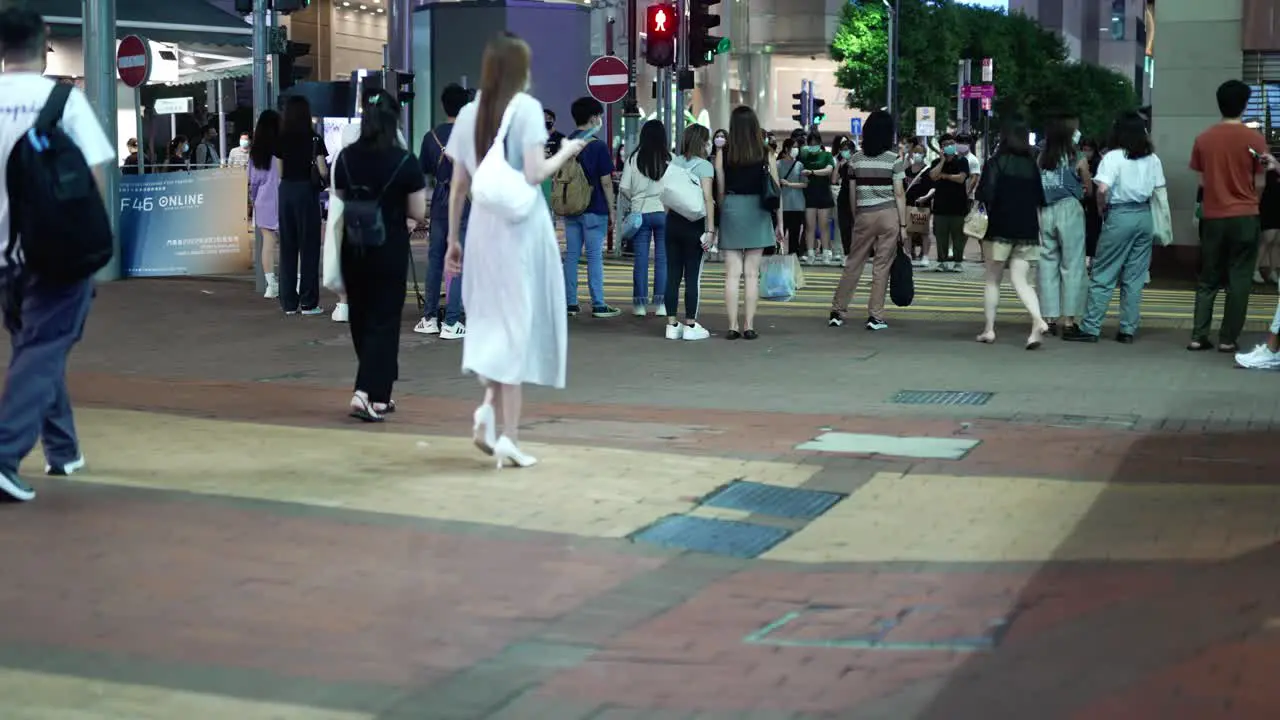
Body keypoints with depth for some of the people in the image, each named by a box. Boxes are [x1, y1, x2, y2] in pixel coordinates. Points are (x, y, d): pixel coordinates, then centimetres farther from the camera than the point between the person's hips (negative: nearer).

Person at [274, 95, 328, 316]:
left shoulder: (281, 140, 4)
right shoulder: (314, 139, -7)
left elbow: (280, 172, 7)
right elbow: (323, 172, -9)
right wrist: (328, 170, 12)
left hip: (286, 191, 4)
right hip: (306, 191, -4)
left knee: (287, 246, 9)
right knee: (309, 246, 2)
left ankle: (288, 302, 11)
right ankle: (308, 302, 2)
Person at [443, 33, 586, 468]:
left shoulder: (469, 113, 8)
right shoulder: (526, 107, -6)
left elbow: (458, 186, 9)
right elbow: (534, 175, -15)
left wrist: (452, 240, 15)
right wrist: (565, 153, 2)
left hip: (483, 226, 5)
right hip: (520, 227, -4)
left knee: (493, 322, 18)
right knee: (517, 324, 1)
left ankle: (489, 405, -2)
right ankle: (508, 436, 0)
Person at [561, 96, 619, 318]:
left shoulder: (566, 144, 8)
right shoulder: (598, 146, -10)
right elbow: (606, 182, -10)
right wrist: (611, 211, -2)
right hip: (594, 209, -5)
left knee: (571, 254, 8)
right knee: (594, 256, -3)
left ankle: (570, 303, 9)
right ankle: (598, 305, 0)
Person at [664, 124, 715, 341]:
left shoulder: (673, 163, 8)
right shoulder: (704, 166, -7)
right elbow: (707, 199, -13)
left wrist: (669, 219, 14)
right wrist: (710, 230, -13)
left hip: (673, 222, 5)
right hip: (694, 224, -5)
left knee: (672, 275, 7)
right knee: (693, 276, 0)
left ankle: (672, 324, 9)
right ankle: (690, 325, 3)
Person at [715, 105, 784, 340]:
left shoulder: (723, 154, -3)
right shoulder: (765, 155, -2)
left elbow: (720, 191, -1)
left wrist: (721, 218, 11)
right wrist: (779, 223, 9)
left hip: (731, 211, 0)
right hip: (757, 214, 0)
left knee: (732, 273, 3)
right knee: (752, 273, 4)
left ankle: (733, 326, 1)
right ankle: (749, 326, 3)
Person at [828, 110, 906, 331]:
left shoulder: (856, 159, 4)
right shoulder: (894, 158, -4)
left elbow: (852, 194, 6)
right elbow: (899, 194, -4)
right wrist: (903, 224, 0)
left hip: (864, 216, 2)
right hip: (889, 214, -2)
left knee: (853, 264, 9)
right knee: (882, 266, 2)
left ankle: (837, 311, 11)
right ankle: (875, 316, 2)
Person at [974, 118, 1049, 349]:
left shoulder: (996, 163, -6)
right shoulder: (1032, 165, 8)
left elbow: (985, 196, -16)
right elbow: (1040, 200, 10)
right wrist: (1038, 231, 14)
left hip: (1000, 228, -3)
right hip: (1028, 230, 4)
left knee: (992, 280, 10)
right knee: (1021, 280, 2)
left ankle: (989, 329, 11)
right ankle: (1038, 320, -21)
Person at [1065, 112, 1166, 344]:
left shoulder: (1113, 157, -9)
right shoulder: (1152, 159, 7)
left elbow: (1102, 189, -19)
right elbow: (1158, 192, 8)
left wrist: (1102, 209, -4)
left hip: (1120, 216, -5)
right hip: (1144, 216, 5)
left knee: (1103, 276, 0)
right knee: (1135, 278, 9)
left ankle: (1090, 328, 1)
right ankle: (1128, 329, 10)